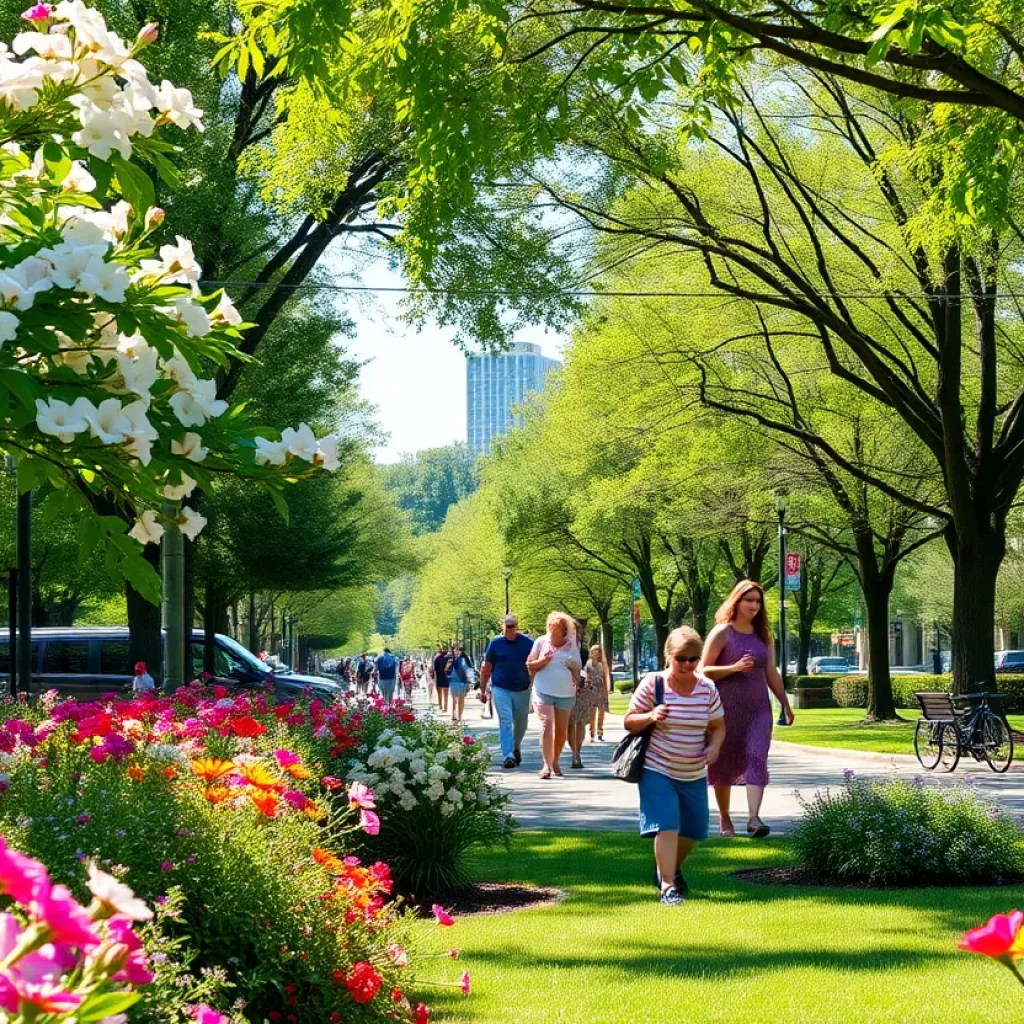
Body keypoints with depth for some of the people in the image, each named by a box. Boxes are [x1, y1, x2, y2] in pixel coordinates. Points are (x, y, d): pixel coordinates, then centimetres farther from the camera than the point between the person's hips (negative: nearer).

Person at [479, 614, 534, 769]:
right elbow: (486, 668, 5)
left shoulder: (527, 643, 0)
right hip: (501, 689, -2)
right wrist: (483, 690, 5)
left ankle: (516, 748, 40)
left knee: (521, 723, 14)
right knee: (505, 721, -12)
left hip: (522, 690, 2)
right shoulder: (495, 643, -1)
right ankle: (508, 756, -15)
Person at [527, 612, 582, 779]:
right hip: (544, 691, -3)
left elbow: (578, 667, 15)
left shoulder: (572, 645, 4)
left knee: (562, 730, 10)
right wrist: (542, 661, -15)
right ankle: (547, 765, -19)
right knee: (547, 727, -15)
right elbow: (530, 665, 4)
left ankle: (555, 761, 28)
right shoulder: (541, 642, -2)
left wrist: (574, 668, -8)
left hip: (565, 693, 3)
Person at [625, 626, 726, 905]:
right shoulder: (653, 683, -10)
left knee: (693, 830, 14)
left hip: (694, 774, 5)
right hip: (657, 770, -5)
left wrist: (714, 746, -13)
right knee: (667, 826, -17)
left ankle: (672, 869, 41)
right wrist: (650, 717, -27)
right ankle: (667, 885, -10)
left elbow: (718, 726, 9)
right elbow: (629, 722, -6)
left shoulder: (707, 688, 0)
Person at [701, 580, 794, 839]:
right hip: (727, 707, -3)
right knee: (724, 762, 7)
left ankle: (753, 817, -22)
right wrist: (734, 668, -20)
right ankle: (724, 816, 23)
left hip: (758, 707, 3)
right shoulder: (722, 633, -3)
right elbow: (705, 670, -6)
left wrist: (785, 704, 18)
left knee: (757, 757, -14)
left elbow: (771, 673, 18)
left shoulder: (763, 635, 12)